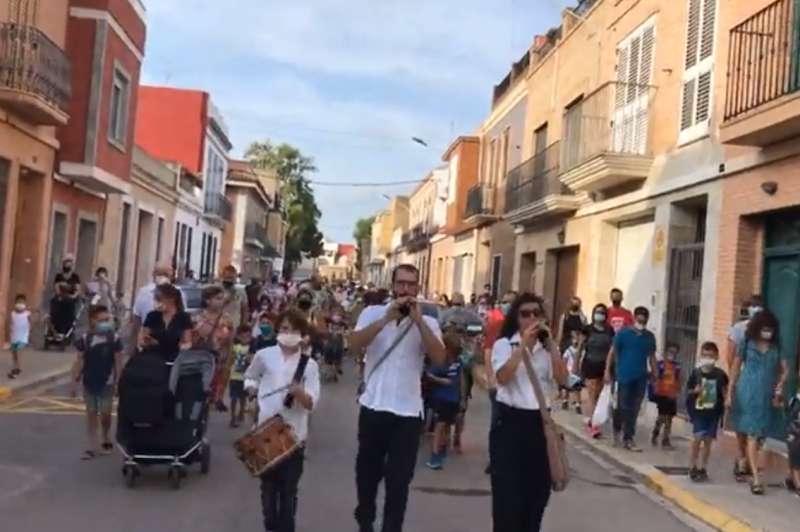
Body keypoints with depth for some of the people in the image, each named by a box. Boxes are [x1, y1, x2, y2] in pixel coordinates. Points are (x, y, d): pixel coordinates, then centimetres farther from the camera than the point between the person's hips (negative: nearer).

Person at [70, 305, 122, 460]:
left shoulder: (114, 339, -6)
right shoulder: (85, 339, -3)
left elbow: (118, 362, -3)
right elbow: (79, 361, 2)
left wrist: (118, 382, -5)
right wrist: (75, 381, -1)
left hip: (107, 382, -2)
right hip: (89, 382, 2)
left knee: (105, 413, 2)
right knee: (91, 413, 6)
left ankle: (106, 439, 27)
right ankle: (92, 446, 13)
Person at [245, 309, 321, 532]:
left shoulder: (309, 365, -3)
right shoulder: (264, 356, 0)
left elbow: (312, 403, -9)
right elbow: (250, 378, 19)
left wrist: (299, 393, -28)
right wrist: (252, 388, -1)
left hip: (294, 433, -1)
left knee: (289, 487, 8)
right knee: (268, 483, 12)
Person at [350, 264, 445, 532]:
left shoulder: (427, 322, 2)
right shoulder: (373, 313, 1)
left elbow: (439, 358, -13)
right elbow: (355, 345, -15)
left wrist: (418, 320, -18)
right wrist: (387, 318, -22)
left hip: (409, 411, 0)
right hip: (374, 406, 1)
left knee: (399, 479, 4)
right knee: (368, 470, 17)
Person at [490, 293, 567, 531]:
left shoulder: (548, 348, 9)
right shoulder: (504, 344, -2)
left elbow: (562, 380, -6)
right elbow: (502, 377, -20)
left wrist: (550, 343, -11)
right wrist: (524, 343, -20)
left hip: (540, 422, 4)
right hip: (510, 421, -4)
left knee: (537, 490, 11)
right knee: (507, 492, -3)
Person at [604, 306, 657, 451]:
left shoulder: (650, 337, 7)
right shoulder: (623, 333, -4)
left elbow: (652, 357, 13)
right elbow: (613, 352, -2)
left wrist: (654, 376, 10)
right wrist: (607, 371, -7)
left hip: (641, 378, 3)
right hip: (624, 376, -3)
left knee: (634, 409, 4)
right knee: (623, 406, 1)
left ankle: (628, 439, 11)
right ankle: (617, 429, 29)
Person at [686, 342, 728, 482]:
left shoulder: (720, 374, -1)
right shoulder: (696, 372, -3)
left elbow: (725, 392, 11)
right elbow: (688, 391, 3)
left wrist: (725, 393, -9)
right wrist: (695, 391, -16)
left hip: (713, 412, 2)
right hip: (698, 411, -1)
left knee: (708, 440, 7)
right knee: (697, 438, -8)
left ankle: (702, 468, 19)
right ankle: (693, 467, 7)